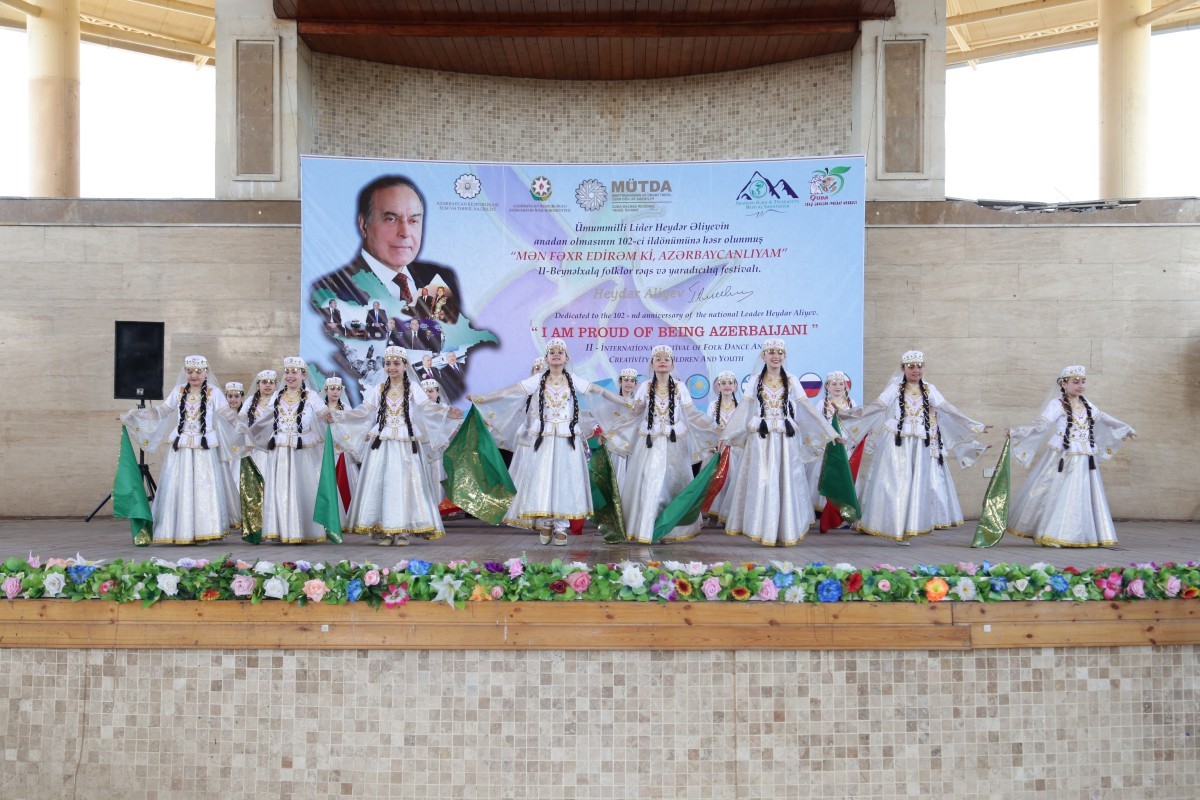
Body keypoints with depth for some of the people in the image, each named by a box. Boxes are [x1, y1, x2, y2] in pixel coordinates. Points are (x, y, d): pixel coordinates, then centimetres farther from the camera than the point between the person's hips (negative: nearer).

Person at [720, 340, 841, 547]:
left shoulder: (791, 381, 4)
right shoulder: (756, 381, 4)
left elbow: (808, 408, 5)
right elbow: (743, 409, 5)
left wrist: (830, 431, 2)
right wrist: (726, 435, 2)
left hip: (785, 439, 0)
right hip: (761, 438, 0)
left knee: (785, 482, 2)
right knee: (760, 482, 2)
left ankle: (785, 528, 12)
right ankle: (761, 527, 12)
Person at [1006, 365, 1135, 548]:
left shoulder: (1086, 404, 12)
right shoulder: (1057, 404, -7)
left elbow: (1102, 418, 27)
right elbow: (1041, 424, -13)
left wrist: (1127, 429, 37)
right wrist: (1017, 432, -25)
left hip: (1084, 461, 6)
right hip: (1062, 459, -6)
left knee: (1083, 497, 6)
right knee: (1056, 496, -3)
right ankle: (1049, 535, 5)